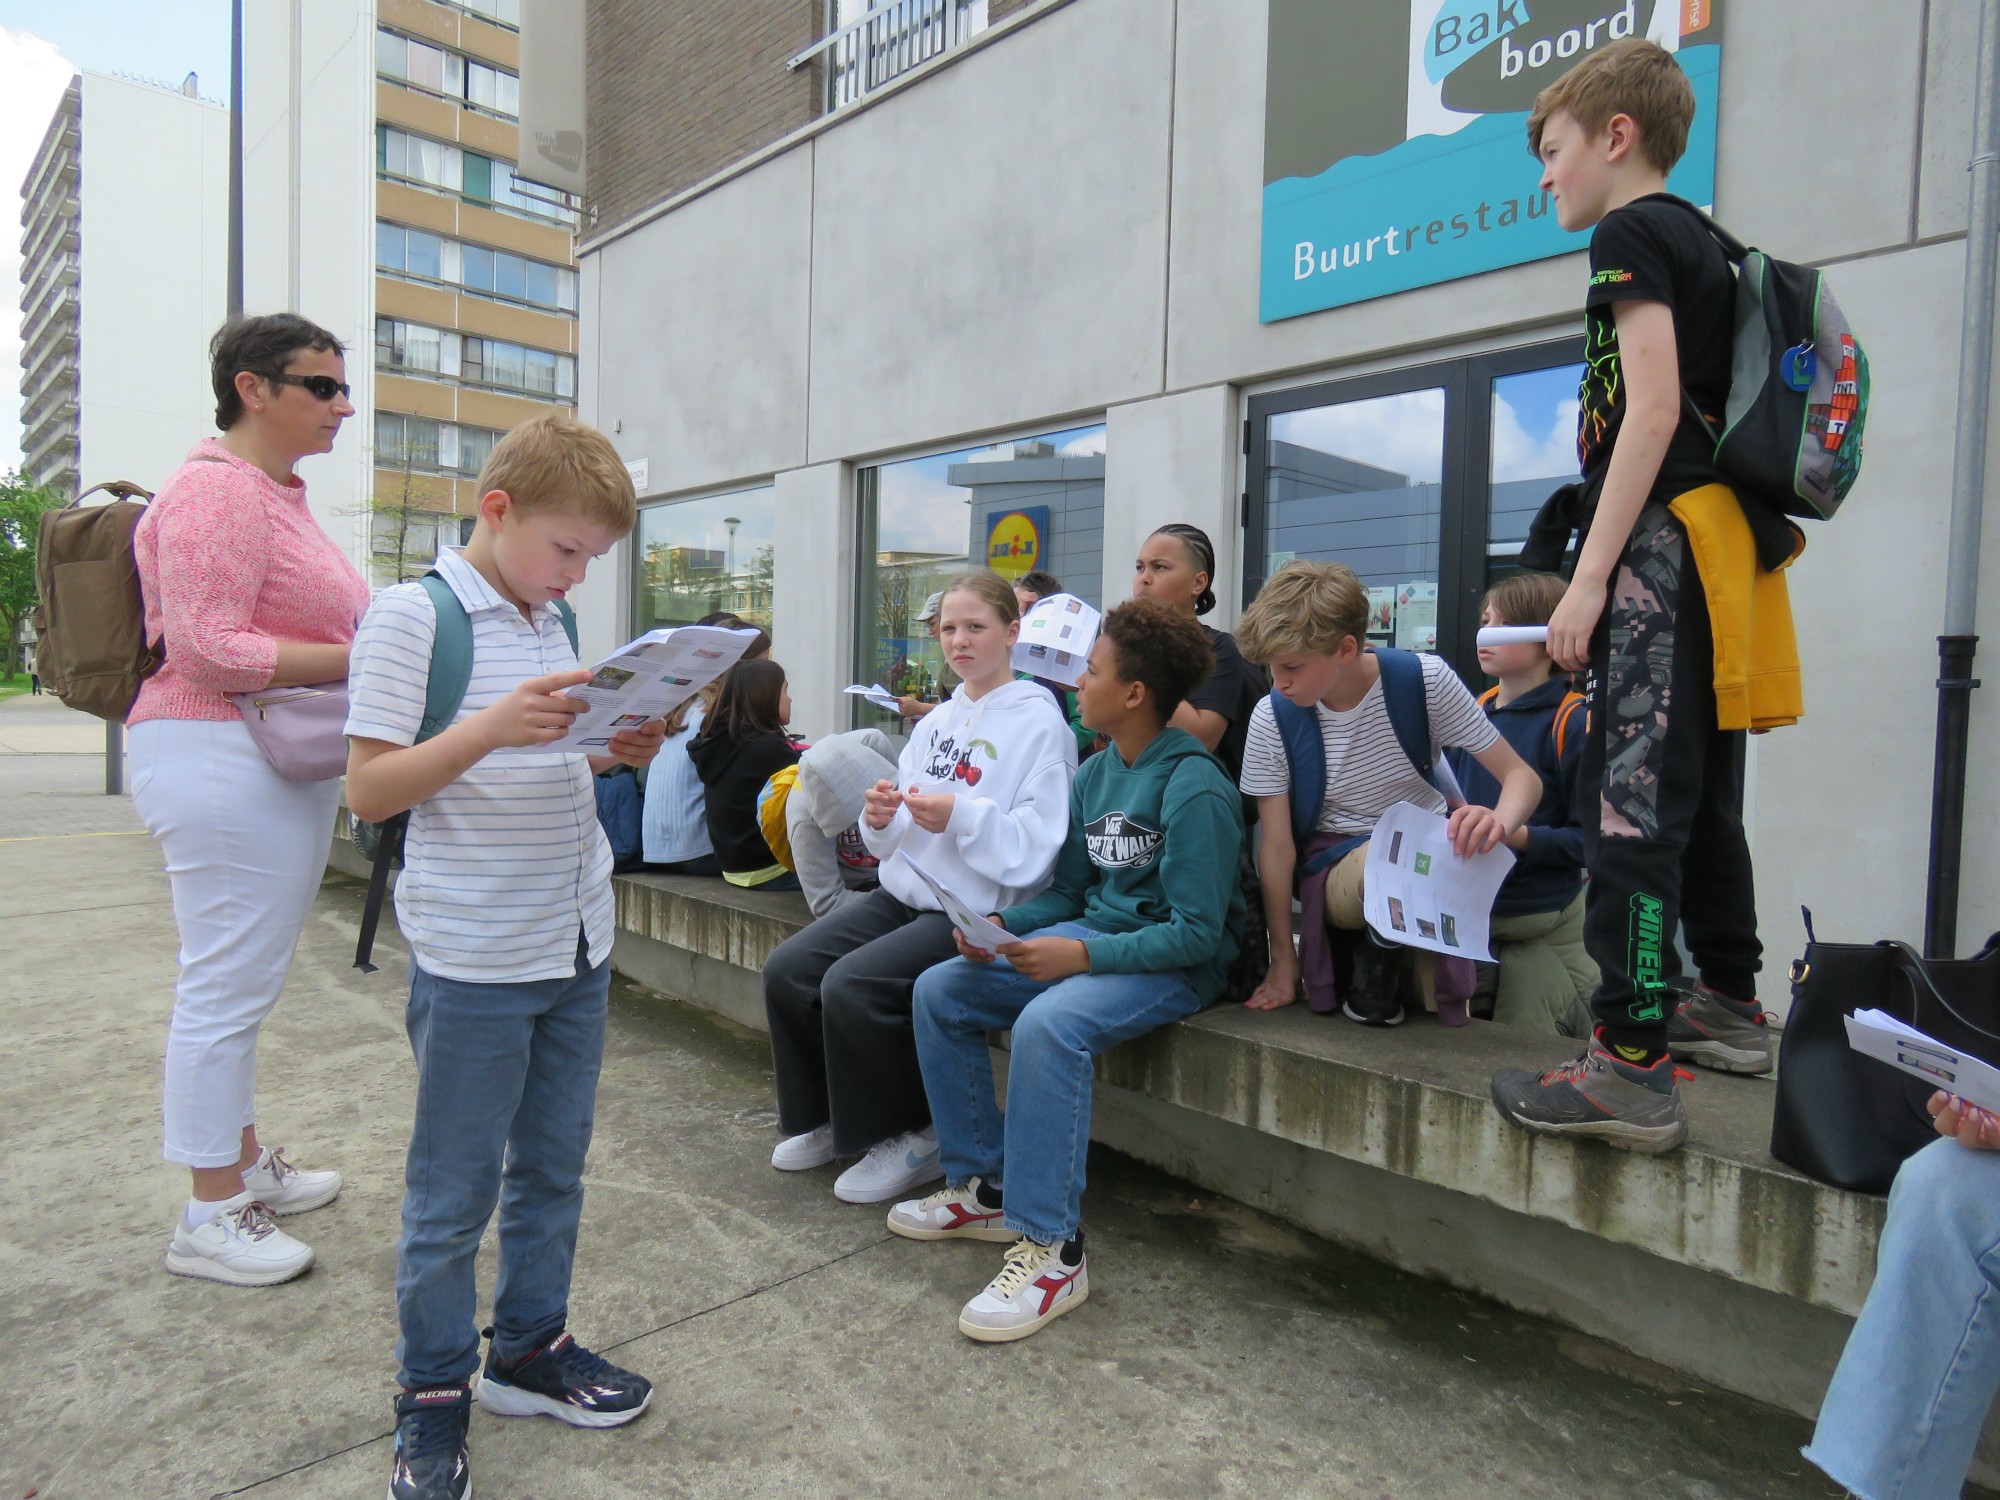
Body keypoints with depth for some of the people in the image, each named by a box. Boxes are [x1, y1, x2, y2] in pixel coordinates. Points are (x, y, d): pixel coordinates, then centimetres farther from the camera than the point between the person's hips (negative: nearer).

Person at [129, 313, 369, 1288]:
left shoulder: (277, 493, 19)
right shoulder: (218, 489, -14)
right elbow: (208, 649, -21)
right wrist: (365, 659, -21)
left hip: (281, 765, 10)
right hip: (223, 767, -10)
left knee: (242, 982, 18)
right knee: (226, 986, -2)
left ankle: (245, 1163, 31)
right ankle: (210, 1217, 11)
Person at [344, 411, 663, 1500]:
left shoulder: (555, 623, 10)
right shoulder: (410, 615, -11)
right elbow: (368, 790, -14)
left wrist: (612, 754, -1)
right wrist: (490, 728, -28)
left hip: (577, 946, 7)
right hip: (473, 959, -6)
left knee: (553, 1166, 18)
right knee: (455, 1190, 8)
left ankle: (529, 1346, 36)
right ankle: (432, 1395, 28)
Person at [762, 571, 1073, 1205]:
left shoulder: (1039, 723, -7)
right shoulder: (938, 720, 15)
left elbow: (1034, 852, -16)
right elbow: (895, 844, 14)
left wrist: (961, 816, -26)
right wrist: (881, 819, -7)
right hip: (904, 893, 8)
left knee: (851, 986, -24)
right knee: (786, 969, -6)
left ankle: (913, 1137, -1)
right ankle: (832, 1117, 15)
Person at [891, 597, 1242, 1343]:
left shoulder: (1194, 788, -19)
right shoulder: (1095, 774, 6)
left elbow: (1197, 932, -20)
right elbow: (1068, 890, 13)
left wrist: (1084, 955, -26)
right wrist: (1000, 925, -5)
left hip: (1172, 965, -9)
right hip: (1089, 934, 9)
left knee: (1048, 1023, -36)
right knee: (939, 991, -1)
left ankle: (1053, 1249, -21)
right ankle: (984, 1188, 9)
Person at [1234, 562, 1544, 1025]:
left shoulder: (1424, 679, -14)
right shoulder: (1271, 719, -12)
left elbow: (1522, 776, -11)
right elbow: (1277, 847, -9)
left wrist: (1500, 820, -36)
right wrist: (1283, 964, -7)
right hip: (1336, 869, -1)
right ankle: (1374, 960, -6)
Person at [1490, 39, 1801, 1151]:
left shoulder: (1629, 235, -3)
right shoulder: (1704, 244, 24)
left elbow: (1652, 410, -15)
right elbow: (1709, 414, 22)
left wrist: (1590, 576, -18)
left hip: (1665, 546, -10)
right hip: (1727, 541, 10)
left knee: (1632, 798, -15)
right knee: (1700, 790, 17)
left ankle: (1634, 1069, -15)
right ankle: (1731, 1004, 30)